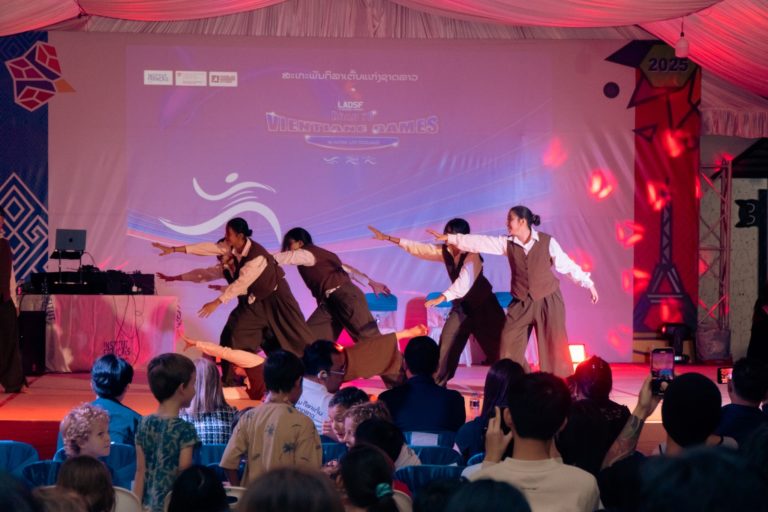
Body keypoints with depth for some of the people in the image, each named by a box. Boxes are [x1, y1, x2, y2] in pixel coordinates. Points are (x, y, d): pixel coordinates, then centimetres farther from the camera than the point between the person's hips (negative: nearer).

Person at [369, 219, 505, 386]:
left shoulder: (471, 255, -28)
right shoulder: (445, 251, -7)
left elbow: (464, 281, -42)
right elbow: (417, 248, -2)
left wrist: (441, 298, -54)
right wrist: (387, 238, -2)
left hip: (482, 305, -6)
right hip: (461, 305, 6)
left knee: (496, 348, -3)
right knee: (446, 345, 3)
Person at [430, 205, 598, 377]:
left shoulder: (547, 242, -8)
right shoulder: (508, 243, 1)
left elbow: (567, 265, -1)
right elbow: (480, 243, -1)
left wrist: (588, 284, 2)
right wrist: (449, 238, -5)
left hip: (548, 301, -4)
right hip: (521, 303, 4)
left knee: (555, 347, -1)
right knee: (509, 346, -1)